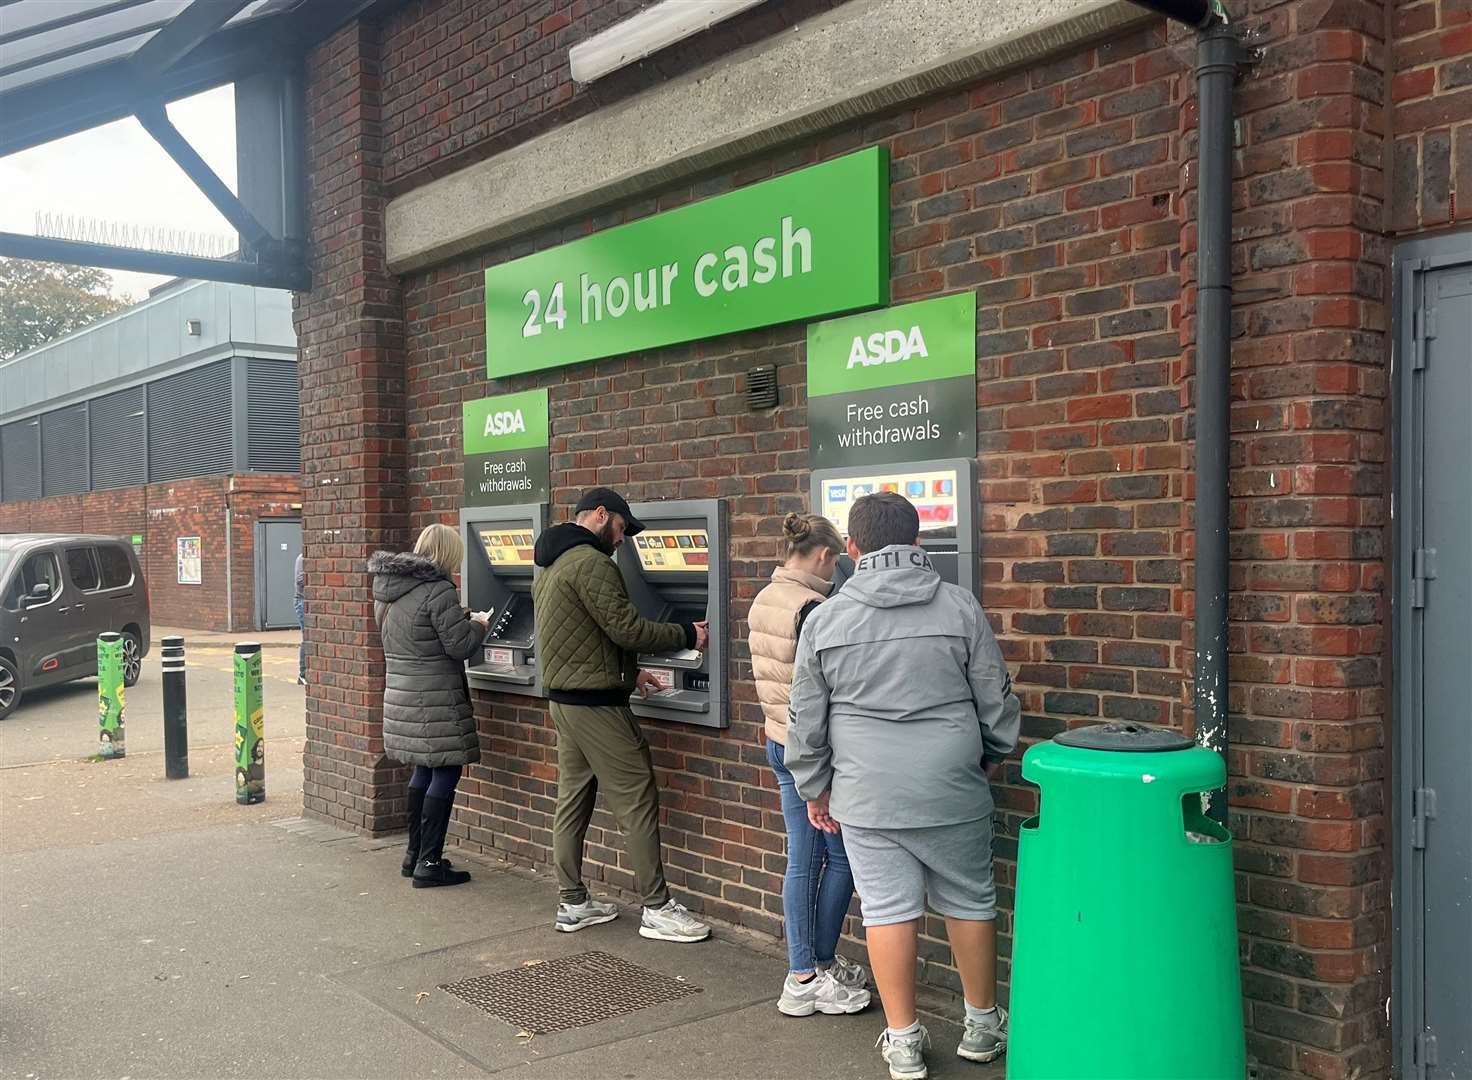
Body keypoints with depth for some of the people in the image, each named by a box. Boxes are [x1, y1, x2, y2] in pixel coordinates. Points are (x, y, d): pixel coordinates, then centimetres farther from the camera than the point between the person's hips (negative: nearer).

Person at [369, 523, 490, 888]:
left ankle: (415, 853, 26)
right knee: (445, 774, -1)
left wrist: (459, 620, 19)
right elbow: (460, 645, -16)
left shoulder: (389, 588, 10)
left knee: (424, 770, 19)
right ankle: (428, 864, 2)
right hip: (435, 701, -9)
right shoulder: (438, 590, -18)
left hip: (401, 693, 9)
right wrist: (477, 625, 4)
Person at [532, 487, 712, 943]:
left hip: (564, 699, 10)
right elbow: (626, 629, -19)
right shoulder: (591, 563, -16)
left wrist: (627, 674, 19)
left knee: (572, 800, 13)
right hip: (596, 704, -10)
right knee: (637, 801, -4)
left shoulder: (551, 567, 16)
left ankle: (572, 904, 19)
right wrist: (687, 635, -6)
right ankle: (657, 909, 2)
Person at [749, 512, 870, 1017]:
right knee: (842, 856, 7)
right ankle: (820, 969, 17)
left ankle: (802, 976, 19)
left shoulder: (763, 601, 7)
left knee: (803, 859, 13)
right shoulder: (812, 609, -21)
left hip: (779, 741, 9)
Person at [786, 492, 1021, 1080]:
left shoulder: (825, 619, -2)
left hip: (866, 795, 0)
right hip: (953, 789, 0)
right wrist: (992, 755, 21)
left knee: (888, 909, 8)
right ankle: (981, 1026, 29)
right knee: (969, 903, 15)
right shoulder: (959, 606, -3)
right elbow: (997, 700, 3)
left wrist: (814, 788, 17)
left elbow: (806, 720, 4)